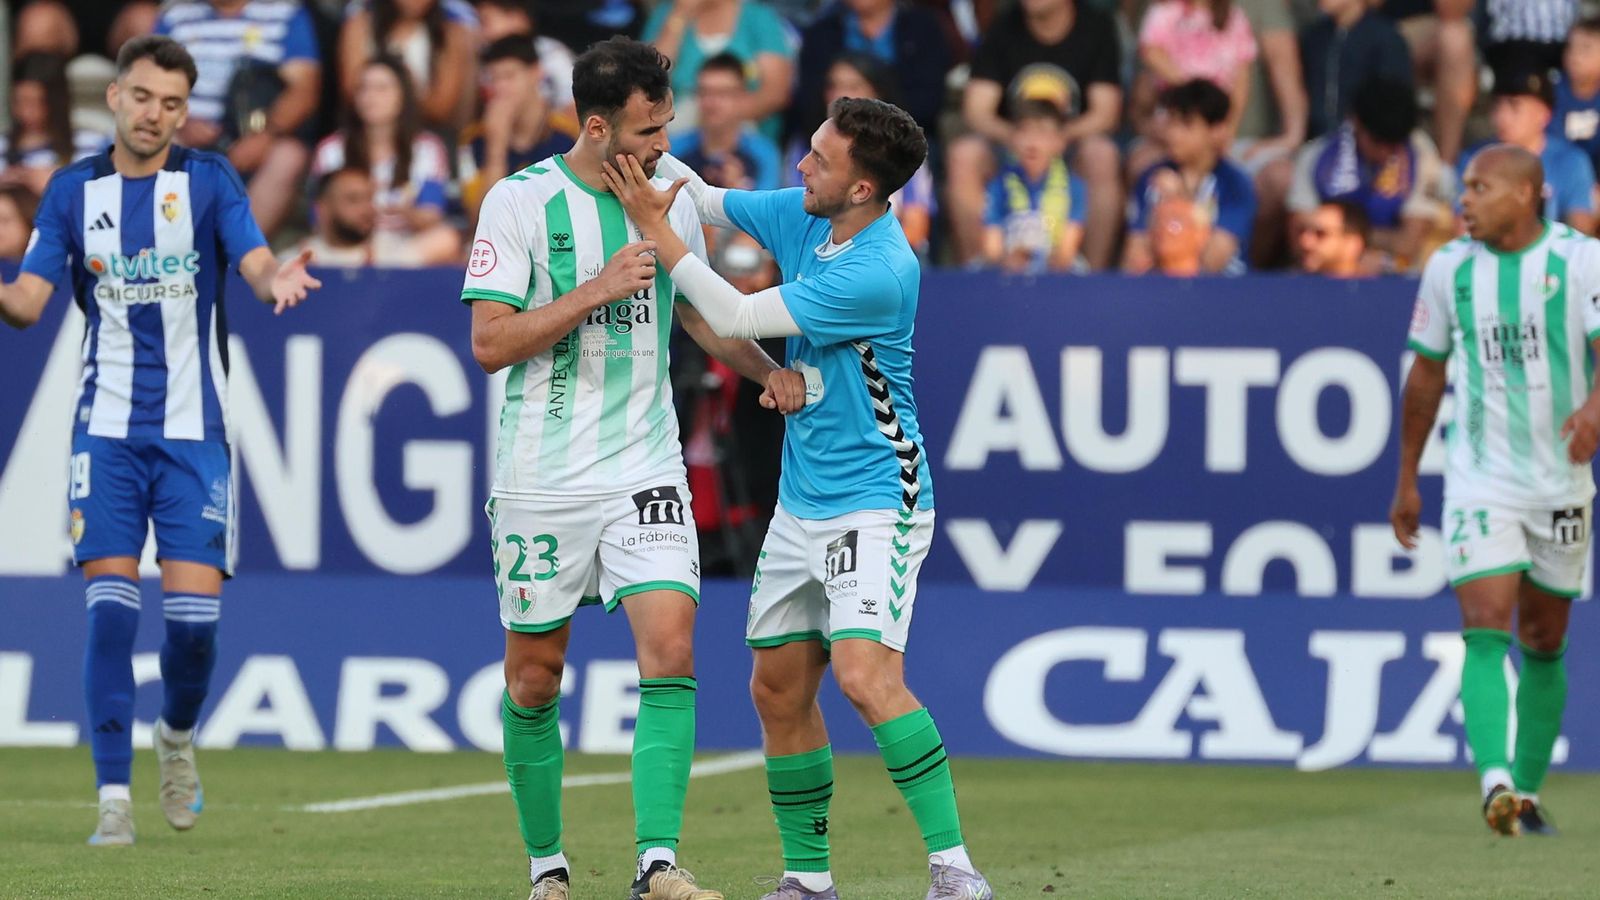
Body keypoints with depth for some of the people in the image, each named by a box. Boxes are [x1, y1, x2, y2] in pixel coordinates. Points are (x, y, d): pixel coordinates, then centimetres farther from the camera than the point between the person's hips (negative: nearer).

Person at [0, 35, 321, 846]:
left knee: (194, 612, -6)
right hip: (108, 429, 1)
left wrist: (279, 280, -35)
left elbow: (257, 266, -10)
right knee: (110, 607, -9)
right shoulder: (74, 192, 5)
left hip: (193, 429, -1)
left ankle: (177, 735, 25)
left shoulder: (209, 181, 1)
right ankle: (114, 800, -5)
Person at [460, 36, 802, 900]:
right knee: (534, 676, 5)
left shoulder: (670, 198, 7)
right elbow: (490, 342, -13)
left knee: (669, 649, -14)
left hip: (645, 468, 3)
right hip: (542, 477, -3)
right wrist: (598, 288, -20)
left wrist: (768, 369, 9)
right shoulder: (520, 203, -8)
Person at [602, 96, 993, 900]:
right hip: (801, 504, 9)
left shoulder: (881, 272, -24)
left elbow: (735, 317, -19)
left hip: (876, 506, -9)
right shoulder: (803, 215, 2)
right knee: (778, 691, 9)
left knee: (864, 673, -24)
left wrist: (653, 226, -13)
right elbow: (707, 201, 21)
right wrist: (636, 149, 3)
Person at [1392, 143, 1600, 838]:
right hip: (1480, 480, 0)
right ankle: (1495, 780, -30)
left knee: (1544, 643, 10)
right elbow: (1427, 373, 12)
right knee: (1485, 631, -16)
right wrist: (1406, 479, 15)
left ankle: (1526, 790, 23)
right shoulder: (1449, 268, 2)